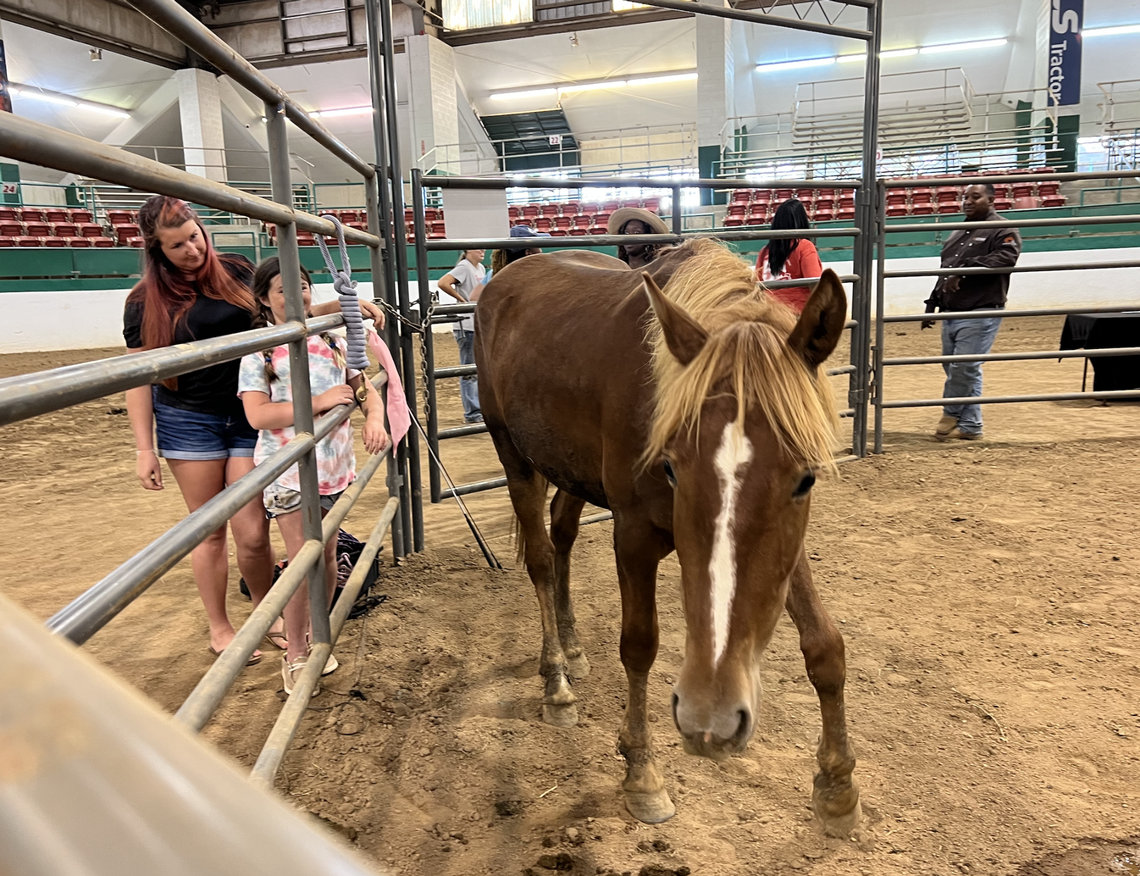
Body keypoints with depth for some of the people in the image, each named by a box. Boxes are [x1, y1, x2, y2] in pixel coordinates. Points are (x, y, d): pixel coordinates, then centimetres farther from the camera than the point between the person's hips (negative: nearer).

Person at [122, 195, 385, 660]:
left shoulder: (237, 271, 1)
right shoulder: (146, 300, -3)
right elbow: (138, 378, -1)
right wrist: (144, 448, -4)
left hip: (249, 417, 1)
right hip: (187, 421, -1)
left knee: (253, 533, -1)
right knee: (210, 531, 7)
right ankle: (219, 629, 25)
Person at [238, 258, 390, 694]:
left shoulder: (332, 342, 7)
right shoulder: (259, 352, -6)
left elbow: (367, 390, 10)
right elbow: (258, 415, -17)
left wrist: (374, 420, -11)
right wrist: (320, 402, -21)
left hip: (333, 465, 5)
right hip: (288, 470, -4)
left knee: (327, 554, 12)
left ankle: (317, 637, 33)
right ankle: (295, 655, 14)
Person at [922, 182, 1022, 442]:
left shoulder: (1002, 230, -3)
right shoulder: (958, 233, 21)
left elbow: (1006, 258, -23)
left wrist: (965, 269, -26)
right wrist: (932, 305, 22)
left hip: (980, 314, -8)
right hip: (950, 314, 8)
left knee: (963, 368, -12)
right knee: (952, 368, 8)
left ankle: (951, 414, 10)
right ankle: (970, 426, 17)